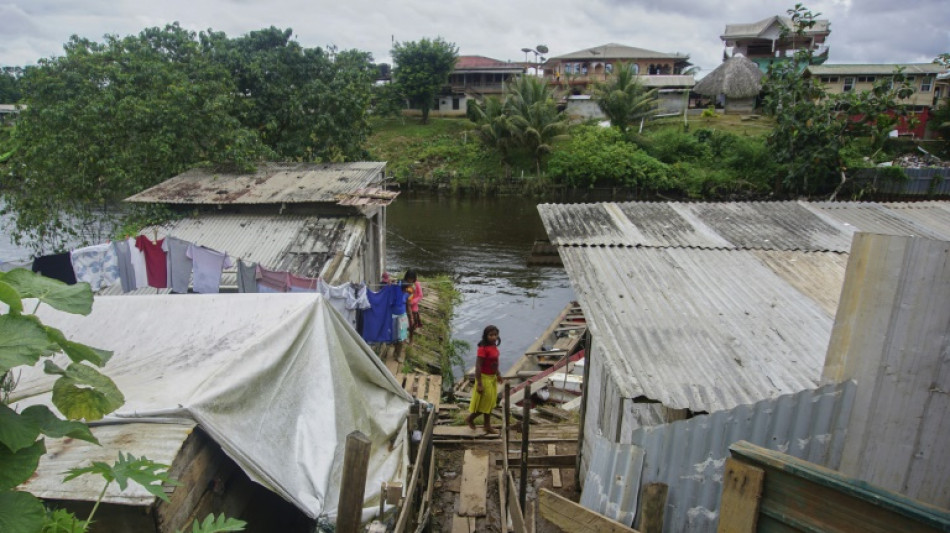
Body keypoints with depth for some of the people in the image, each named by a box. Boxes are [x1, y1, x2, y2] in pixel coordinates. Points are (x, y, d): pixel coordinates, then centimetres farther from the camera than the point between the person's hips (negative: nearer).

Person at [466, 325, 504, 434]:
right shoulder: (483, 348, -26)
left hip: (492, 378, 8)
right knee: (484, 403, 6)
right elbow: (478, 366, -25)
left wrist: (497, 375, 19)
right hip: (485, 378, -8)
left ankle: (487, 426, 31)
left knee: (490, 403, 18)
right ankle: (470, 419, 29)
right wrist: (479, 384, -25)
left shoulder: (494, 346, 0)